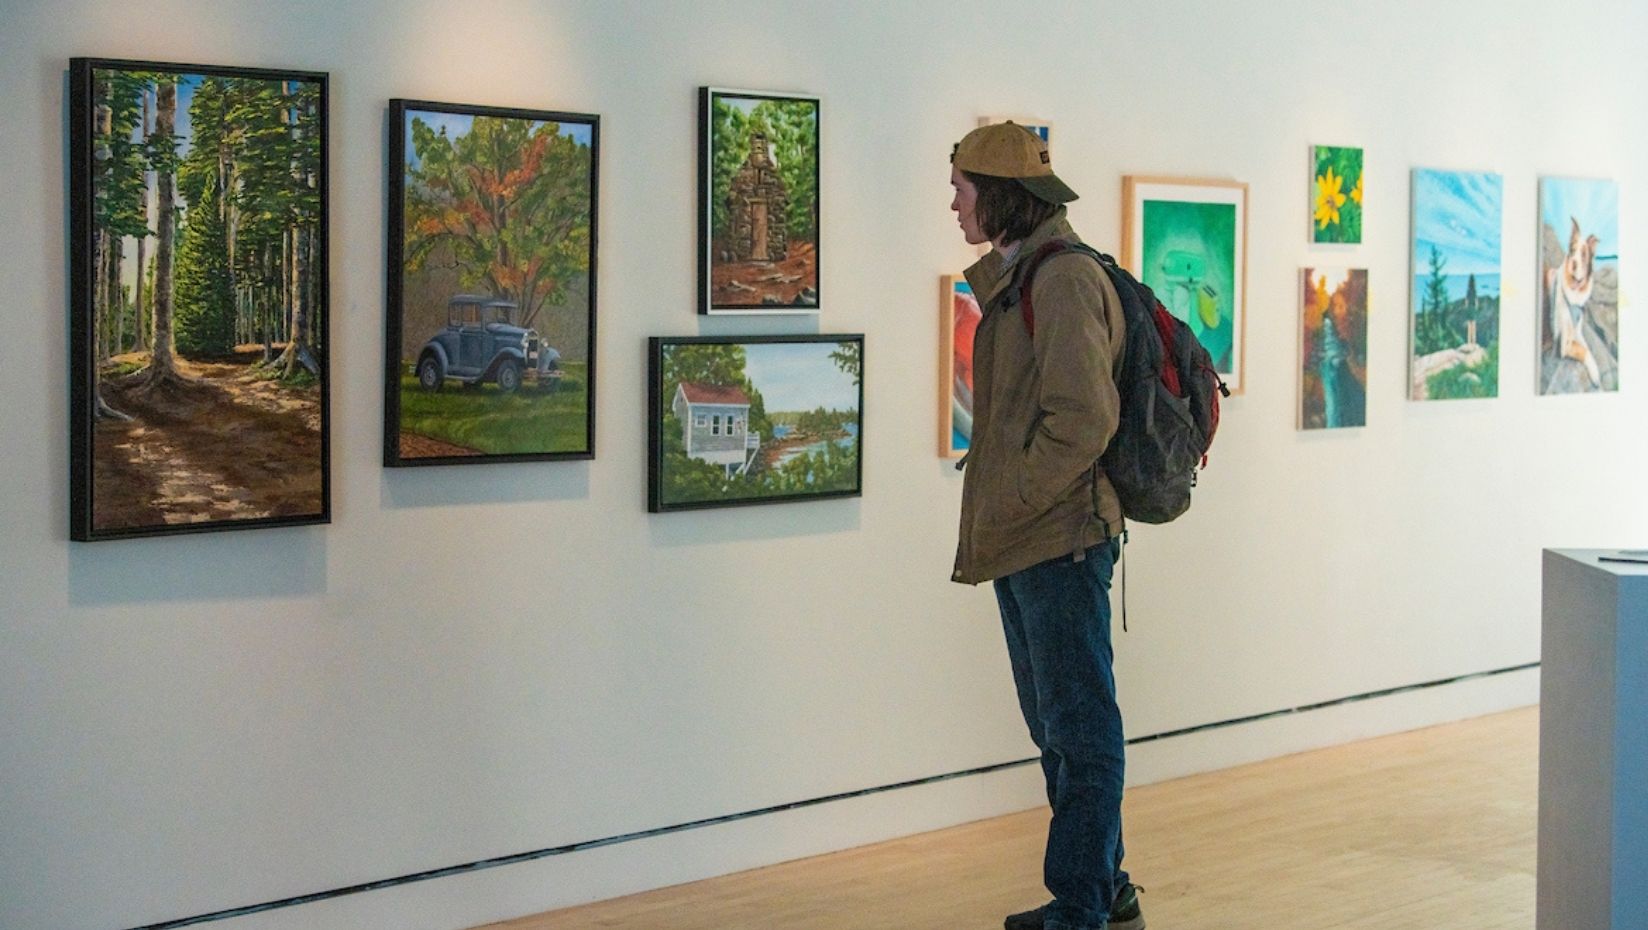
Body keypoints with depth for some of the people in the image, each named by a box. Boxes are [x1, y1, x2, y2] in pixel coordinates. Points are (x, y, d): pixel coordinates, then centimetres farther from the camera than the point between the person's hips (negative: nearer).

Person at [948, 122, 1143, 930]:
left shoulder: (1063, 279, -15)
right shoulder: (1015, 278, 15)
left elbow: (1083, 419, -22)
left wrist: (1005, 505, -16)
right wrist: (990, 520, 14)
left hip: (1061, 539, -10)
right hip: (1020, 545, 10)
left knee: (1080, 727, -2)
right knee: (1057, 727, 17)